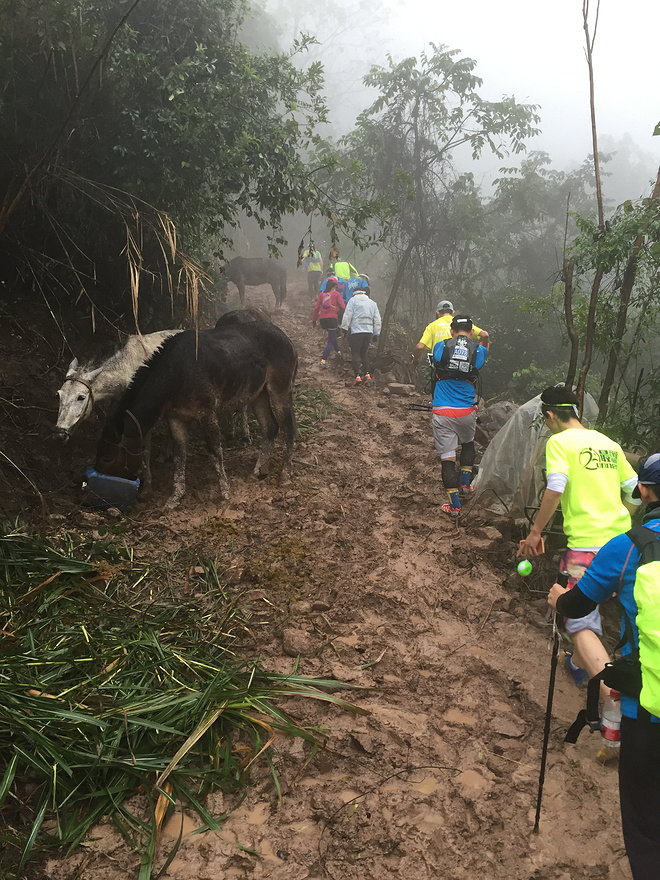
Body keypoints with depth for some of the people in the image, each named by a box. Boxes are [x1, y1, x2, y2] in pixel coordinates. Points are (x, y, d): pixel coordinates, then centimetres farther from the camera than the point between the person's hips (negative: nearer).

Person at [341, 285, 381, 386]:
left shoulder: (353, 300, 3)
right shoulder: (372, 303, 17)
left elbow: (347, 315, -5)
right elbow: (377, 320, 14)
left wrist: (345, 329, -2)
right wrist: (376, 333, 17)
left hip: (356, 331, -5)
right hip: (369, 331, 5)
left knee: (355, 354, -1)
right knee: (364, 353, 17)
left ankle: (358, 376, -10)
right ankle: (367, 375, 8)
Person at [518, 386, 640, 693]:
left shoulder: (559, 441, -5)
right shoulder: (609, 443, 14)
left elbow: (555, 488, -19)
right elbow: (635, 491, 17)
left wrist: (535, 532, -11)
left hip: (586, 542, -8)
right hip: (621, 541, 8)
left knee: (580, 624, -7)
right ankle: (580, 662, 46)